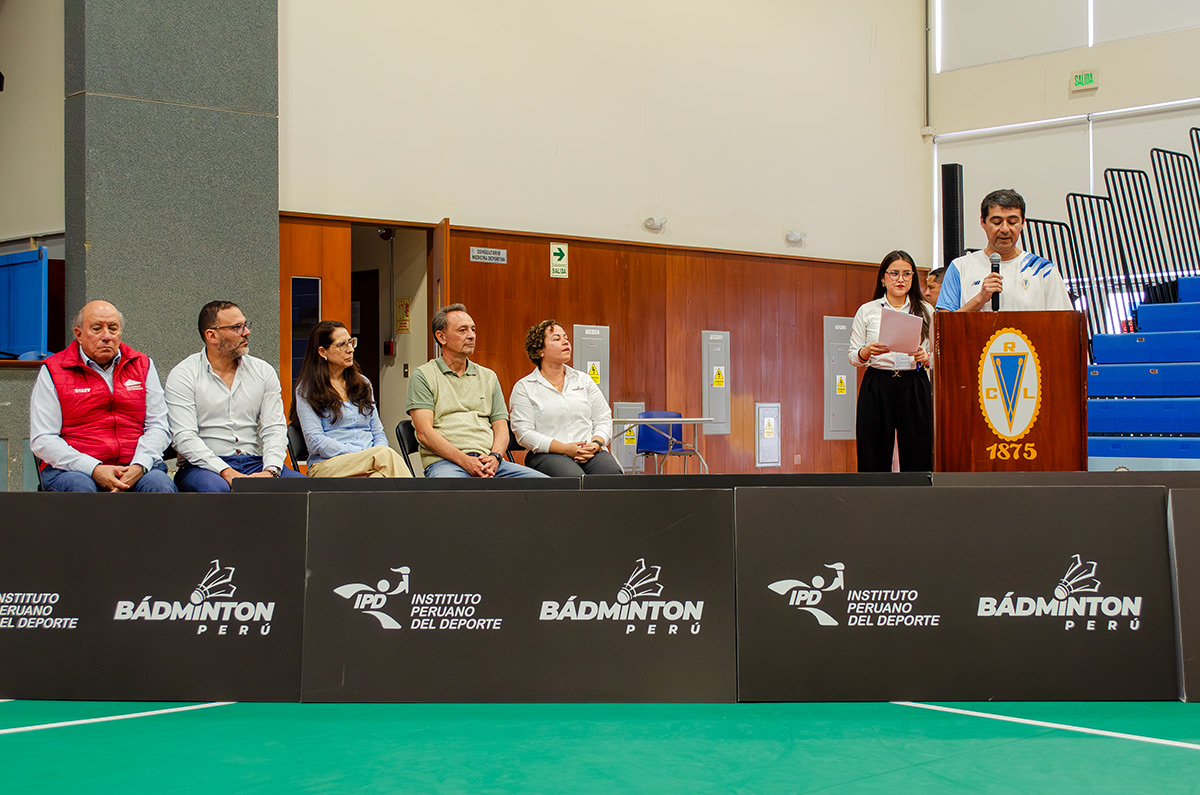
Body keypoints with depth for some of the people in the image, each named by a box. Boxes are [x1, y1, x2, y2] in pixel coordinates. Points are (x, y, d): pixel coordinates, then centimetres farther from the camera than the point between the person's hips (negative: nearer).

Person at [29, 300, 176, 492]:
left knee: (160, 484, -31)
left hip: (133, 469, 2)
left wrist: (138, 467, -12)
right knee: (79, 487, -36)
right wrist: (94, 470, -15)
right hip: (72, 469, -1)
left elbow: (158, 427, 10)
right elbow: (42, 440, -1)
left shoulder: (143, 365, 15)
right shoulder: (53, 371, 6)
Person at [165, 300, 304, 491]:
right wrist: (227, 473, -23)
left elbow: (275, 427, 5)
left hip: (254, 463, 4)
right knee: (216, 489, -39)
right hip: (204, 466, -4)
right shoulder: (183, 375, 0)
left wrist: (270, 471, -15)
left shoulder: (264, 372, 13)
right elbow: (185, 437, -10)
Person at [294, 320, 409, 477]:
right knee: (387, 454, -36)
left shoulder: (362, 383, 24)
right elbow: (315, 441, -6)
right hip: (327, 466, -4)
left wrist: (378, 456, -5)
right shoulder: (306, 391, 6)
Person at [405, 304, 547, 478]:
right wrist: (465, 461, -15)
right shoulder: (423, 376, 9)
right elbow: (424, 433, -3)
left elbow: (501, 428, 18)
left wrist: (494, 457, -6)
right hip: (445, 462, -5)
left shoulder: (488, 377, 24)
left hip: (490, 462, 5)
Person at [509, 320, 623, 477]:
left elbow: (604, 419, 17)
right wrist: (565, 449, -15)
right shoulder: (524, 388, 7)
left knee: (612, 473, -32)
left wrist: (596, 444, -7)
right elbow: (524, 433, -4)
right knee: (574, 478, -39)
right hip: (547, 455, -4)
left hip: (590, 452, 4)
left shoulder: (583, 380, 21)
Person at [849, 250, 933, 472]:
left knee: (917, 458, -4)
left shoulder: (926, 311, 12)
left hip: (915, 388, 1)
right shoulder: (867, 311, 9)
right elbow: (853, 357, 7)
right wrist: (868, 352, -15)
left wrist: (926, 358, -10)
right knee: (874, 459, -4)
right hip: (877, 388, -1)